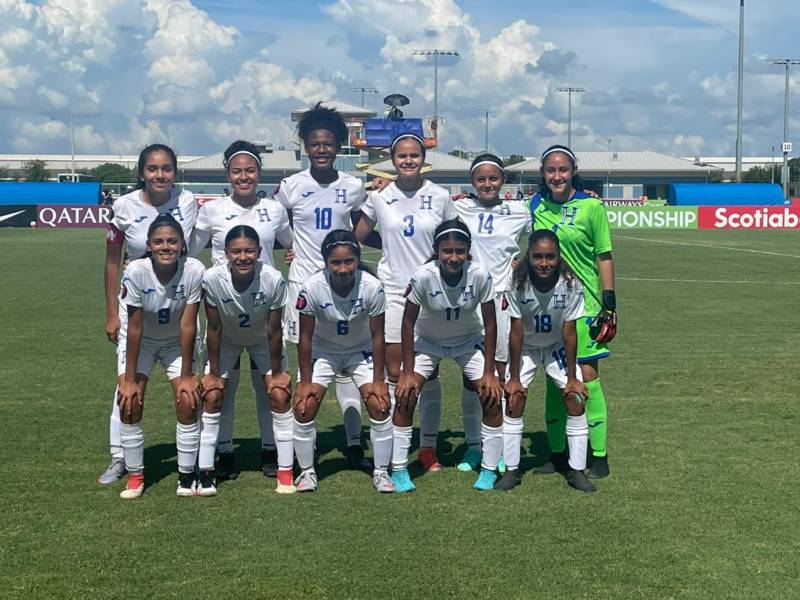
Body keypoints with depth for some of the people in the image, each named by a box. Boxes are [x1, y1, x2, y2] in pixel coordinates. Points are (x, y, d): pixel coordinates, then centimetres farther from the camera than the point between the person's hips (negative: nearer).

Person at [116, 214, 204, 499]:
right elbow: (134, 328, -23)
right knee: (130, 404, -12)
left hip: (178, 342, 0)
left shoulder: (194, 270, -29)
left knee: (187, 403, -12)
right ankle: (135, 476, 6)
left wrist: (186, 374, -17)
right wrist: (129, 378, -19)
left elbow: (188, 325, -22)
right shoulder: (136, 271, -29)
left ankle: (186, 477, 4)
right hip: (141, 342, 0)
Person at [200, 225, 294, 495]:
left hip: (262, 340, 0)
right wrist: (214, 373, -12)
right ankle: (205, 471, 4)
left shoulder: (274, 280, -34)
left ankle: (285, 471, 3)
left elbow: (274, 331, -21)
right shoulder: (213, 279, -32)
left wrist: (276, 372, -11)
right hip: (226, 340, 0)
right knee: (212, 397, -8)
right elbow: (214, 329, -19)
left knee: (280, 396, -9)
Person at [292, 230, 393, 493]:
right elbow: (305, 337, -16)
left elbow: (377, 336, -15)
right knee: (304, 406, -13)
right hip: (323, 351, 0)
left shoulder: (371, 287, -27)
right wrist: (305, 381, -13)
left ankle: (381, 472, 5)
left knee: (380, 405, -13)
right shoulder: (312, 287, -27)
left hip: (361, 351, 0)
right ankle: (307, 471, 9)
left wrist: (378, 380, -14)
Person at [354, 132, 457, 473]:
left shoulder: (440, 197, 1)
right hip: (392, 291, 0)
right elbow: (355, 239, 7)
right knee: (394, 372, 1)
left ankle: (428, 447, 15)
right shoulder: (379, 196, 1)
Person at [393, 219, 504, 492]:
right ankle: (399, 469, 0)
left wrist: (489, 372, -14)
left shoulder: (480, 276, -28)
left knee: (492, 396, -11)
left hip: (469, 341, 1)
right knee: (405, 395, -15)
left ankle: (489, 470, 6)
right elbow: (408, 321, -18)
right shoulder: (423, 276, -30)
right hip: (428, 341, -1)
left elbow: (490, 323, -16)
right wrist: (408, 372, -17)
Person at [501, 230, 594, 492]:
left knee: (576, 400, -8)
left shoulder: (571, 284, -26)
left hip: (557, 346, 1)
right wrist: (514, 377, -16)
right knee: (514, 400, -10)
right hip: (525, 347, 0)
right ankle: (511, 470, 2)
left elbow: (569, 333, -19)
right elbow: (516, 332, -21)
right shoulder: (518, 283, -27)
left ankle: (576, 471, 4)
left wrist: (572, 377, -14)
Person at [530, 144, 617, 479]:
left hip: (583, 304, -4)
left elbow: (604, 257, -2)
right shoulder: (535, 206, 6)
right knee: (554, 379, 8)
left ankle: (599, 457, 3)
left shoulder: (591, 207, -5)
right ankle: (557, 453, 17)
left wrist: (609, 304, -6)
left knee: (587, 377, -5)